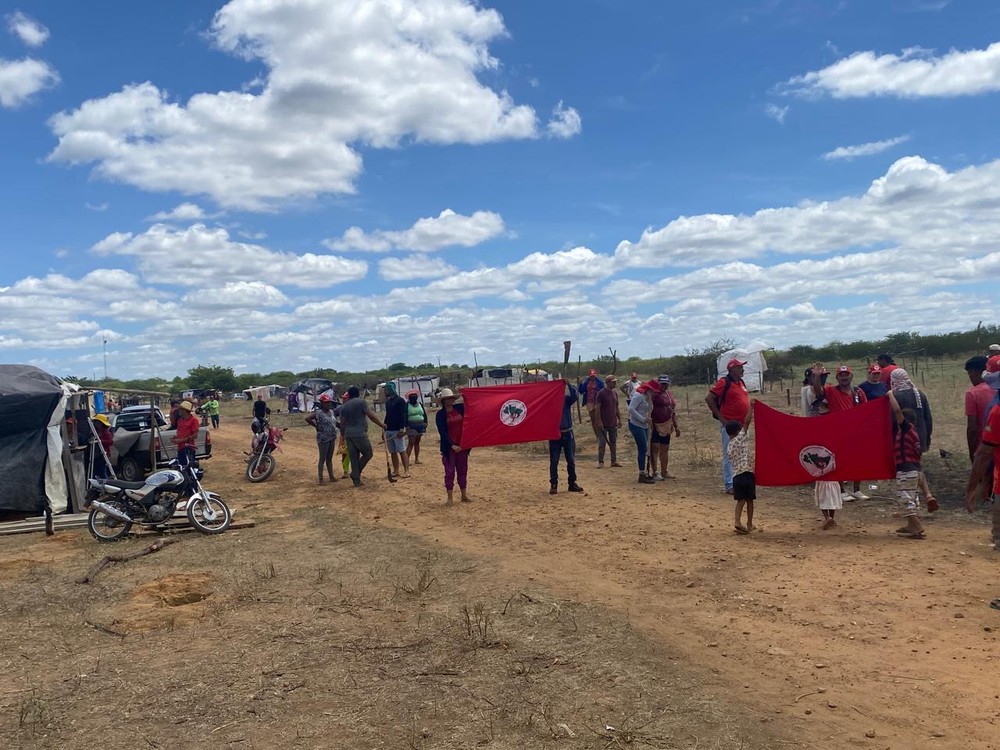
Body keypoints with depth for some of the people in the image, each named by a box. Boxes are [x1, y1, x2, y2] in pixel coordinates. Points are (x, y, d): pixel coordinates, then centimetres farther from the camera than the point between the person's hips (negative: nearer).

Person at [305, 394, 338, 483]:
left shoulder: (331, 411, 8)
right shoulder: (318, 413, -14)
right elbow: (307, 418, -25)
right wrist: (316, 426, -16)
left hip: (332, 438, 7)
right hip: (323, 439, -7)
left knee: (329, 458, 15)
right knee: (322, 459, -3)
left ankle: (331, 477, 21)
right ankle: (321, 479, 2)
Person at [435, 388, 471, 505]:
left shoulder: (460, 408, 3)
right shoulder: (440, 414, -6)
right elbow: (442, 432, -12)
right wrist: (452, 445, -19)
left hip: (462, 445, 4)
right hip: (449, 447, -4)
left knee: (463, 470, 12)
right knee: (449, 472, 1)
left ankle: (464, 495, 24)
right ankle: (449, 498, 9)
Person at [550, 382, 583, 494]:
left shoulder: (566, 399, 0)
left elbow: (575, 395, -18)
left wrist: (569, 384, -26)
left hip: (567, 434, 2)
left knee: (571, 460, 8)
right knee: (554, 461, 2)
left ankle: (572, 483, 19)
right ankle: (553, 485, 9)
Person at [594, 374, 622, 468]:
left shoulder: (615, 393, 10)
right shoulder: (601, 393, -10)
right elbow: (598, 408, -12)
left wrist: (619, 419, 12)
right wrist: (600, 422, -16)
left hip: (613, 423, 6)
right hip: (604, 424, -6)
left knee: (613, 443, 11)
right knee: (602, 443, -2)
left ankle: (614, 461, 19)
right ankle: (600, 462, 5)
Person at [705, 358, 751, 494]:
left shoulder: (741, 382, 13)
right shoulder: (724, 382, -12)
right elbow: (709, 399, -16)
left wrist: (747, 420, 13)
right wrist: (721, 418, -15)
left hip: (741, 425, 8)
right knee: (729, 455, -4)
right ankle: (729, 485, -1)